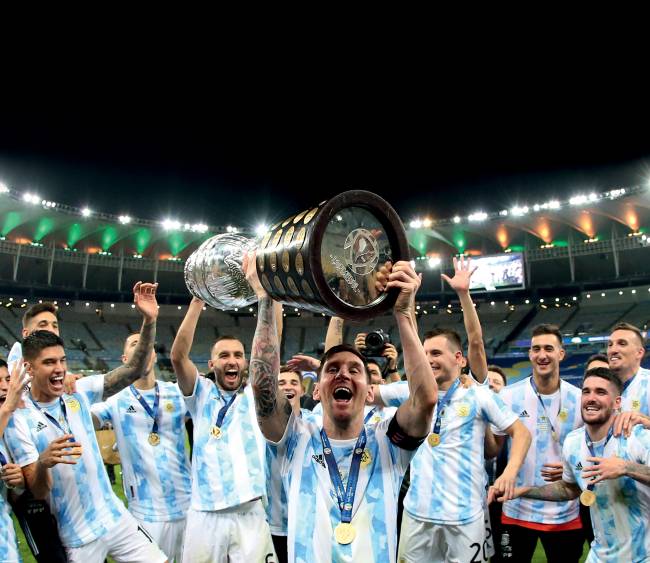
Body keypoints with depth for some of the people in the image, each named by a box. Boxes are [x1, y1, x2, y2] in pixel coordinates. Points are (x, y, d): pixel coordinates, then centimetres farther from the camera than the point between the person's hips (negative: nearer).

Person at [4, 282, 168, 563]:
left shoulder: (79, 393, 0)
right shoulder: (19, 420, -10)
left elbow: (134, 370, -7)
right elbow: (37, 493, -10)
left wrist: (149, 322, -21)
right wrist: (44, 463, -33)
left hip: (116, 518, 3)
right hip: (76, 537, -3)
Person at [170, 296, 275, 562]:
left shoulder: (256, 394, 6)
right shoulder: (202, 394, 5)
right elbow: (178, 356, -10)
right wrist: (198, 300, -15)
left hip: (250, 514, 0)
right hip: (205, 514, 0)